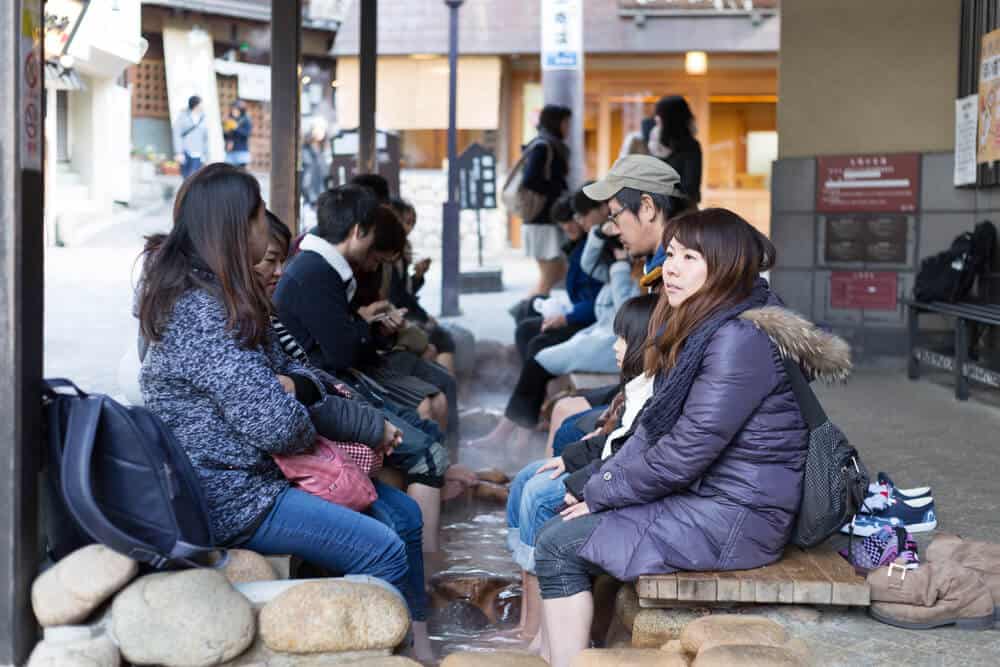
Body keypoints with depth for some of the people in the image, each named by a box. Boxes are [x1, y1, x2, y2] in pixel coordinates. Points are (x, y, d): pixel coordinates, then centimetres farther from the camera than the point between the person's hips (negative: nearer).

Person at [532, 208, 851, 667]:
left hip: (735, 520, -10)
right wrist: (600, 478, 2)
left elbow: (687, 451, -22)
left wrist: (603, 493, -11)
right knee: (556, 526, 10)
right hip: (698, 496, 10)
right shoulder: (698, 327, 11)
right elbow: (654, 426, 15)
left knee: (559, 545, -11)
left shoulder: (742, 340, -21)